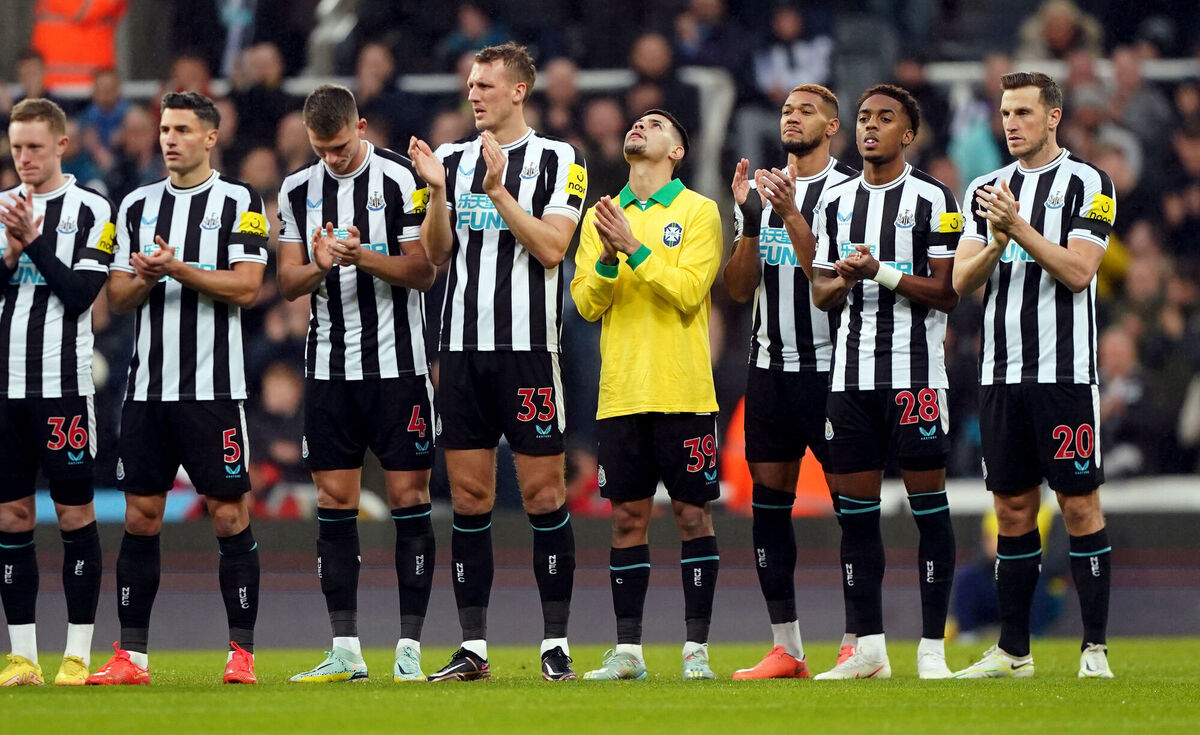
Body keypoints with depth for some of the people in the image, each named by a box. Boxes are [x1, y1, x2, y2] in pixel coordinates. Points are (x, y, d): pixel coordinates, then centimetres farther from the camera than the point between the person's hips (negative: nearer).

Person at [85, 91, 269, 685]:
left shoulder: (239, 203, 0)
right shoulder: (137, 206, 13)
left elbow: (246, 288, -9)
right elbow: (117, 297, 11)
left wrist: (177, 269, -16)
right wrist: (146, 279, -10)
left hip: (213, 386, -4)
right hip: (147, 386, 4)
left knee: (228, 513, -4)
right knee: (141, 515, 3)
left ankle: (242, 652, 1)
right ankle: (131, 654, 6)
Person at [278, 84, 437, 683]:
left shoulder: (402, 180, -6)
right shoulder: (298, 191, 7)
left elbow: (423, 271, -7)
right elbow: (288, 283, 7)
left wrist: (362, 257, -23)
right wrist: (319, 266, -15)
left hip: (397, 363, -4)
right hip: (329, 364, 4)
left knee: (408, 497, -4)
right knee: (333, 502, 2)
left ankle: (409, 649, -2)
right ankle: (345, 651, 5)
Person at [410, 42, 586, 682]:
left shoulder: (557, 160, 0)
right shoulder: (453, 158, 13)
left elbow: (551, 247, -10)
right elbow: (435, 254, 8)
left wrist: (497, 190, -16)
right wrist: (437, 193, -7)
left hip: (527, 348, -4)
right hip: (461, 348, 4)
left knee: (543, 494, -3)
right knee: (469, 498, 3)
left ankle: (555, 644, 1)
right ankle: (472, 647, 6)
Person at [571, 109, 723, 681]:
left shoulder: (698, 212, 1)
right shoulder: (601, 217, 12)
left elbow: (688, 293, -11)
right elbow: (586, 304, 5)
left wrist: (635, 248, -17)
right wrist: (607, 259, -13)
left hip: (683, 392, -3)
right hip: (621, 392, 3)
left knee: (693, 514, -2)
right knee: (627, 516, 4)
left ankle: (696, 649, 1)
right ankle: (627, 651, 7)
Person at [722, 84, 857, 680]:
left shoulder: (849, 191, -5)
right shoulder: (760, 190, 13)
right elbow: (739, 289, 7)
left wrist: (791, 216, -21)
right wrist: (750, 221, -6)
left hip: (830, 367, -6)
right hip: (770, 366, 6)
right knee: (769, 500, 4)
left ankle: (859, 643, -2)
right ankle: (786, 648, 8)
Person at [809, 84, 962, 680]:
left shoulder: (933, 200, -2)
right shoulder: (836, 202, 14)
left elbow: (948, 294, -7)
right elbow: (821, 294, 15)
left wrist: (881, 271, -16)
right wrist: (843, 278, -7)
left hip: (915, 371, -5)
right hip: (851, 373, 5)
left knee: (928, 504, -3)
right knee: (855, 508, 4)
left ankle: (932, 647, -1)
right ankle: (868, 647, 9)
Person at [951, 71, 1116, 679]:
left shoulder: (1087, 185, -2)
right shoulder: (987, 190, 14)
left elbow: (1077, 271, -13)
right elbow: (961, 281, 6)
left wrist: (1020, 228, -20)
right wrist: (996, 242, -12)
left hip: (1065, 374, -5)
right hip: (1000, 373, 5)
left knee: (1080, 506, -5)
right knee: (1013, 510, 8)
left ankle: (1095, 649, -3)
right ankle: (1012, 651, 13)